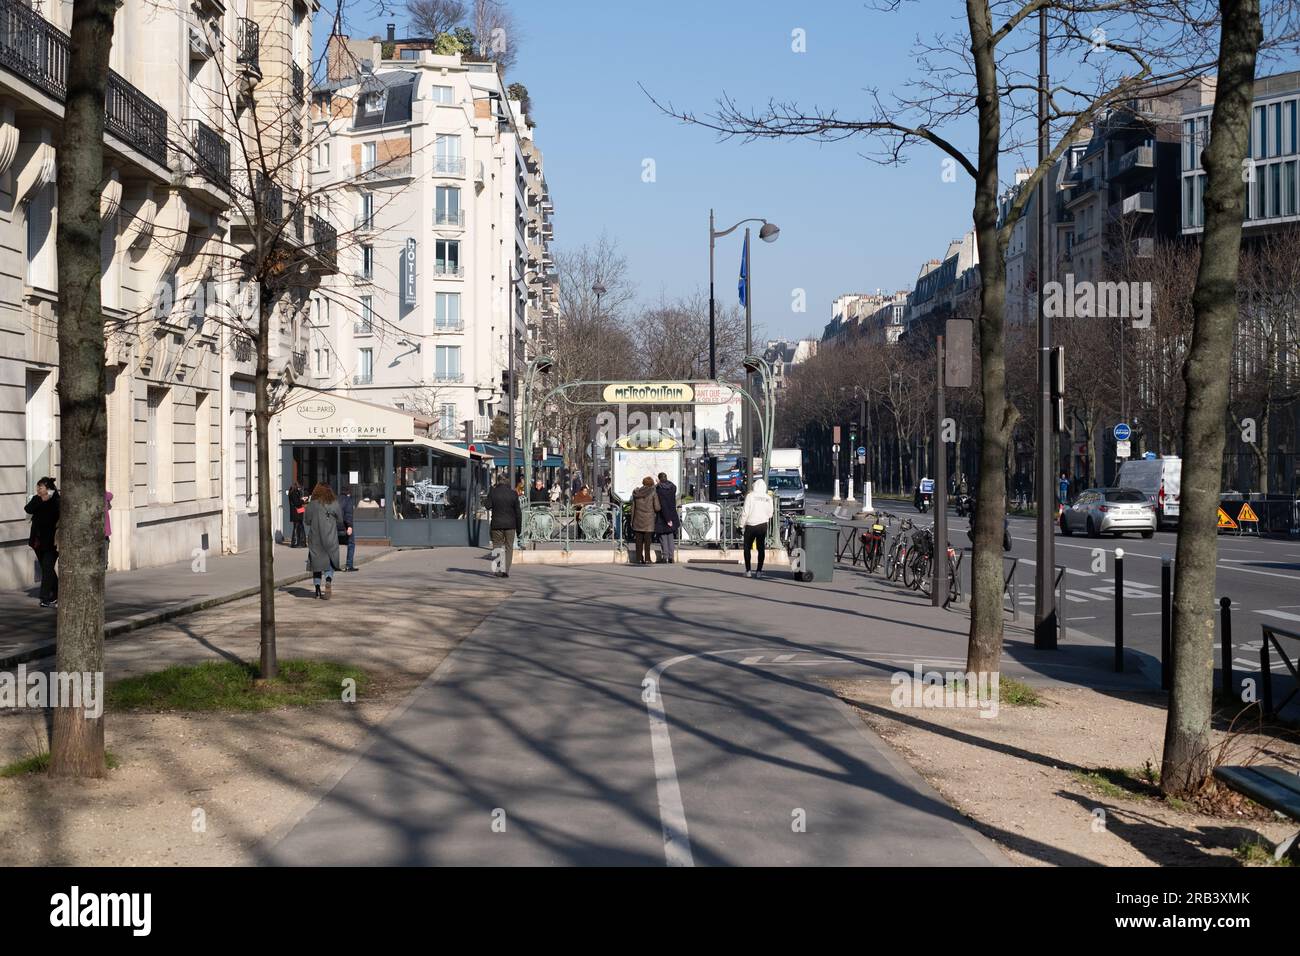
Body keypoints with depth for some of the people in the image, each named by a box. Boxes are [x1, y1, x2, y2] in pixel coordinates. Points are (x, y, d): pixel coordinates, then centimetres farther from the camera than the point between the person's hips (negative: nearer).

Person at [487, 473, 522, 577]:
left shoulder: (492, 493, -6)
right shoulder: (513, 494, -3)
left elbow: (488, 507, -1)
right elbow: (518, 511, -1)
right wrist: (519, 526, 7)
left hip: (497, 524, 0)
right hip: (510, 524, 0)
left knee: (497, 546, 10)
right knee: (509, 547, 8)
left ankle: (499, 570, 1)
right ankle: (506, 570, 3)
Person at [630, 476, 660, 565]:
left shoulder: (636, 493, 3)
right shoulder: (653, 493, -6)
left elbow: (633, 507, 6)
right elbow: (657, 508, -9)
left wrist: (632, 520, 11)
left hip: (638, 520, 2)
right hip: (649, 520, -2)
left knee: (639, 540, 7)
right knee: (647, 540, 2)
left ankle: (639, 558, 7)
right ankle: (647, 559, 0)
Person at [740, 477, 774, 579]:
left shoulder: (750, 496, -8)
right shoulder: (768, 498, 2)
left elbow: (745, 512, -10)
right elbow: (770, 513, 4)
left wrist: (742, 523, 0)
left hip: (751, 525, -3)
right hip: (762, 525, 3)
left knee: (747, 548, 7)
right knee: (761, 548, 7)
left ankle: (748, 571, 3)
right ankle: (759, 571, 4)